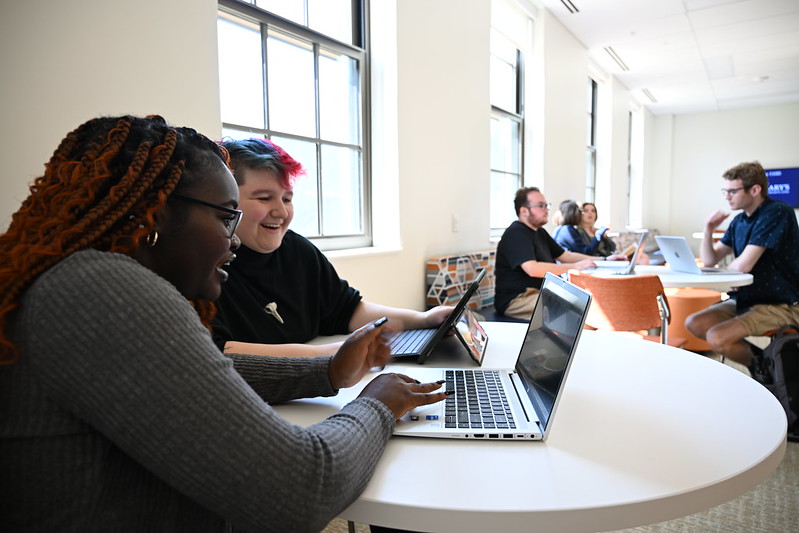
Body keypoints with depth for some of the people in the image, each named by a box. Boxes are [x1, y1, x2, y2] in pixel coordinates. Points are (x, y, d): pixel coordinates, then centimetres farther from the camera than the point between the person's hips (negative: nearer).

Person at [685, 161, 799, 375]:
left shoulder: (778, 213, -17)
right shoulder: (739, 221, 8)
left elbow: (743, 265, -23)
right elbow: (709, 260, 8)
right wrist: (708, 229, -7)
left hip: (781, 306, -8)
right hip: (746, 299, 8)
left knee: (717, 338, -23)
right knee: (694, 324, -6)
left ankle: (763, 367, 7)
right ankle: (758, 357, 7)